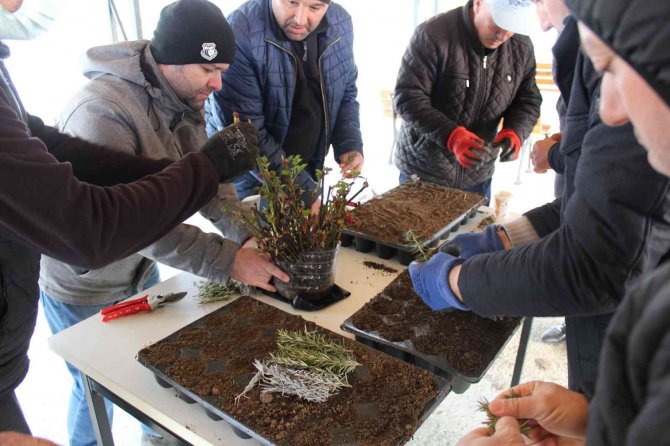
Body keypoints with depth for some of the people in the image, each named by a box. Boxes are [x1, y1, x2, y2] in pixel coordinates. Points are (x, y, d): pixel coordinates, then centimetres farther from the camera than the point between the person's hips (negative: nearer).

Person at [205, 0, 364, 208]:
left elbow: (346, 93, 8)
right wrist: (303, 190, -27)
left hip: (307, 171, 5)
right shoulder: (240, 33, -25)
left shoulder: (340, 24, -6)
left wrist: (350, 145, -9)